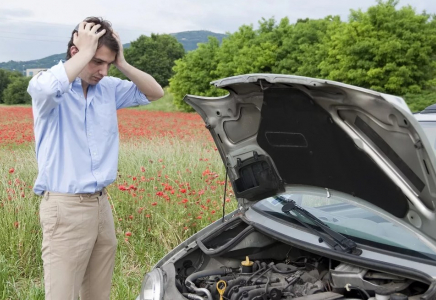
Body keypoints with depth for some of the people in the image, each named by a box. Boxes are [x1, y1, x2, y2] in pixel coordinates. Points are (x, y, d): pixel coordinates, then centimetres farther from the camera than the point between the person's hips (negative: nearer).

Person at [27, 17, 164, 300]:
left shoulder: (109, 88, 8)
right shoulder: (47, 87, -10)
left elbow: (155, 93, 14)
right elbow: (49, 87, -35)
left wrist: (122, 63, 0)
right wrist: (86, 51, -21)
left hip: (101, 204, 6)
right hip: (65, 208, -6)